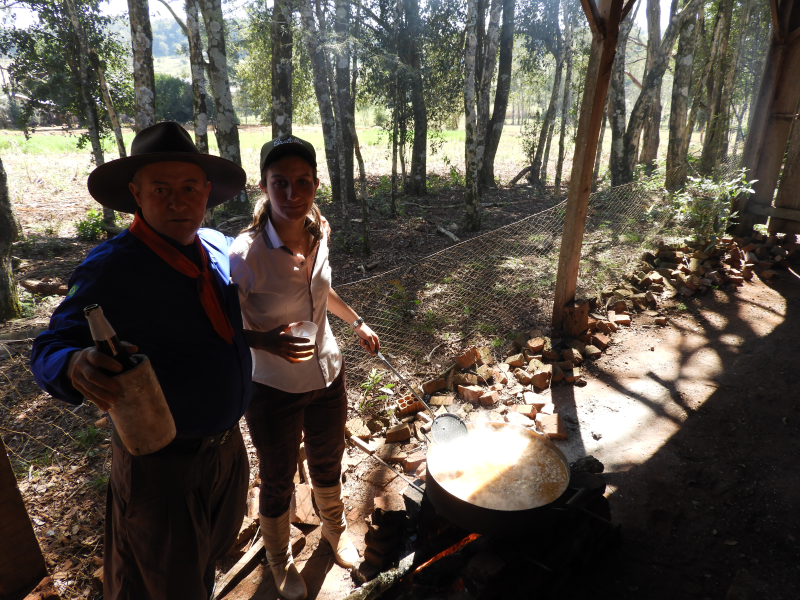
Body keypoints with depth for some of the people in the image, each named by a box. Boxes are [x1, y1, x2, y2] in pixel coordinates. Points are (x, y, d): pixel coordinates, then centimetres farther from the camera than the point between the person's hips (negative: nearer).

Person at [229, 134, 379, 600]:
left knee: (328, 463, 27)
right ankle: (281, 561, 50)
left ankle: (336, 530, 59)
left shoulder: (319, 232, -9)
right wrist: (266, 342, -32)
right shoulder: (246, 254, -26)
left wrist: (357, 322, 18)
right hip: (274, 390, -4)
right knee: (278, 482, 19)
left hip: (329, 374, 5)